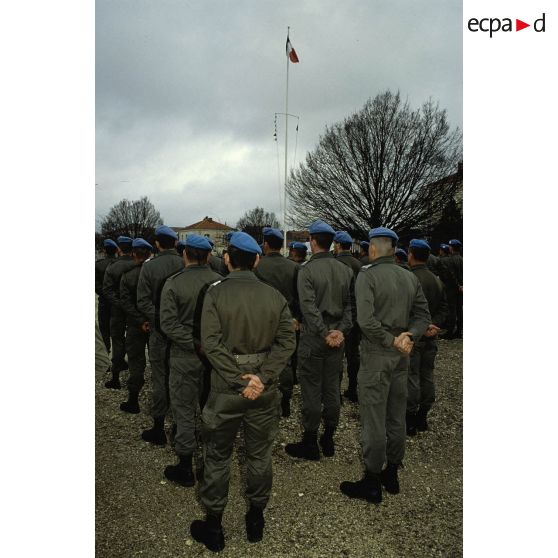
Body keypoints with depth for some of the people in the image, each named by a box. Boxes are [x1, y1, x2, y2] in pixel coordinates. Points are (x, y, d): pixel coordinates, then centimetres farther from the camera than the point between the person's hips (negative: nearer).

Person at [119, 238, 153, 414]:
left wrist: (140, 321, -18)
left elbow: (126, 303, -16)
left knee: (136, 361, 9)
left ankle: (133, 401, 14)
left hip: (136, 327, -1)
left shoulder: (127, 275, -9)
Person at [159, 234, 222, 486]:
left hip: (185, 356, -3)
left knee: (184, 410, 10)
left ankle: (185, 467, 21)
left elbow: (169, 324, -17)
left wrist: (195, 344, -16)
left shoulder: (173, 283, -12)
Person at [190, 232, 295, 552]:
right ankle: (256, 521, 34)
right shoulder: (275, 296, -1)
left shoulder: (216, 293, -9)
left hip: (227, 387, -2)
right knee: (260, 456, 18)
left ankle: (213, 528, 29)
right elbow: (287, 342, -8)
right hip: (265, 388, 3)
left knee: (218, 458, 14)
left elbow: (212, 343, -17)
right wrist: (262, 377, -14)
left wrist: (239, 380, -16)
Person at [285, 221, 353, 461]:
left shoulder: (307, 269, -11)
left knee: (311, 390, 4)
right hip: (336, 337, 6)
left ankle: (310, 444, 15)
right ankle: (328, 440, 26)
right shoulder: (345, 270, 6)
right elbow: (351, 304, 0)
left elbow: (309, 306, -20)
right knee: (332, 388, 14)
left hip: (313, 339, -5)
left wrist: (325, 333, -15)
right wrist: (341, 331, -5)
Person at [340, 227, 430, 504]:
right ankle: (391, 475, 32)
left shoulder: (367, 275, -13)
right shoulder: (410, 277, 7)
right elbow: (423, 315, 5)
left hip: (376, 355, -7)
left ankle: (371, 483, 16)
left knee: (373, 420, 3)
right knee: (397, 418, 17)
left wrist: (392, 340, -14)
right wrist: (408, 335, -9)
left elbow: (366, 320, -23)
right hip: (401, 356, 7)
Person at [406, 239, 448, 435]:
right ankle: (422, 418, 26)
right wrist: (434, 325, -4)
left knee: (411, 378, 0)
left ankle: (410, 422, 9)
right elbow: (443, 308, 7)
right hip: (430, 337, 8)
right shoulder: (436, 280, 9)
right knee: (427, 376, 14)